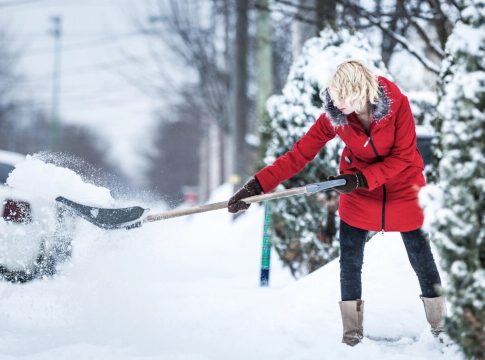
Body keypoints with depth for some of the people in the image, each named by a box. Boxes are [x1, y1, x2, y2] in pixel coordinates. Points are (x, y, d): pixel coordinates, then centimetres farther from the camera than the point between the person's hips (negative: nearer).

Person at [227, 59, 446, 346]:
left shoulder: (397, 104, -24)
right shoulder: (334, 115, -19)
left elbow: (403, 157, -19)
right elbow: (301, 153, -19)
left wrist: (362, 178, -28)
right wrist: (258, 185, -27)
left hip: (403, 190, -2)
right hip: (357, 192, 2)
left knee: (421, 257, 6)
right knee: (350, 263, -1)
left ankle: (440, 324, 26)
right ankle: (352, 333, 15)